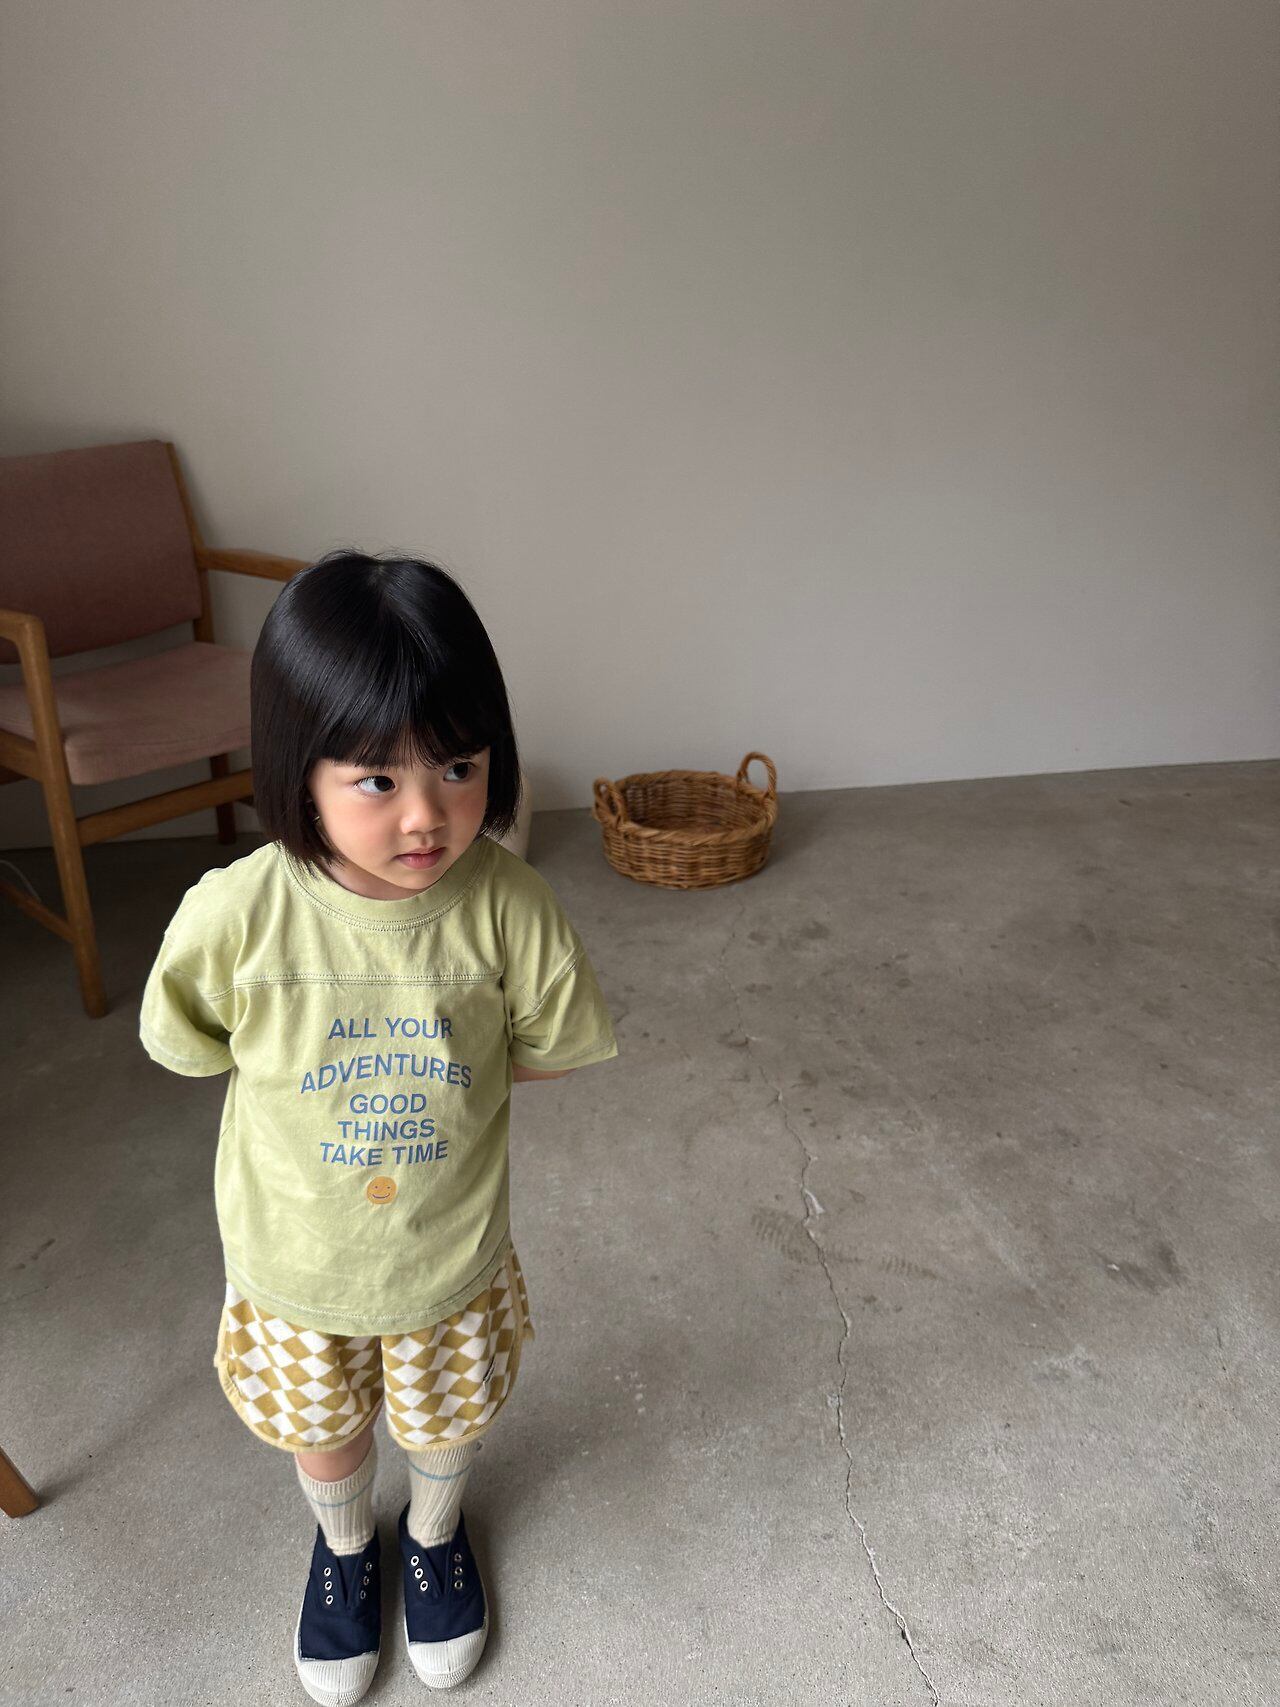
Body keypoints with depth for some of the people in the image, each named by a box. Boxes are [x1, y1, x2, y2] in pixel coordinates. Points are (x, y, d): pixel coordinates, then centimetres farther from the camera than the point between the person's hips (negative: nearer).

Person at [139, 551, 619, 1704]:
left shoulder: (508, 908, -28)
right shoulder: (235, 914, -30)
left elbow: (555, 1050, -11)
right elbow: (191, 1048, -11)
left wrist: (416, 1074, -15)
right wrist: (415, 1066, -14)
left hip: (452, 1256, 0)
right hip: (292, 1258, 0)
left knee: (448, 1420, 29)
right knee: (322, 1432, 29)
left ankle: (434, 1531, 65)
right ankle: (345, 1542, 65)